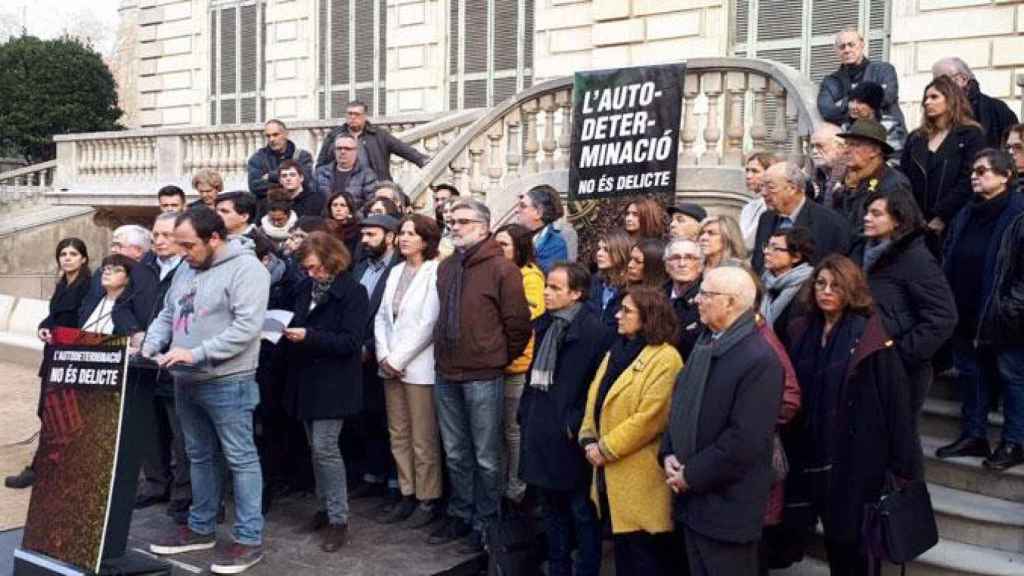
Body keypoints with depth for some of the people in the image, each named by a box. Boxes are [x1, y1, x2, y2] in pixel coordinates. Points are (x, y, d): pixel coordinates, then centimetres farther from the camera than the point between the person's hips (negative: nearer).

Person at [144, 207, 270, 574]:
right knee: (200, 457, 18)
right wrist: (151, 345, 0)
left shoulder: (245, 268, -13)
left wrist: (196, 353, -23)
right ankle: (201, 528, 30)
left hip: (227, 382, -8)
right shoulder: (186, 270, 13)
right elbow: (166, 315, 20)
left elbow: (247, 326, -22)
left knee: (240, 459, -1)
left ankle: (250, 539, 6)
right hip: (186, 380, 8)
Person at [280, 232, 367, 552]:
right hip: (307, 378, 7)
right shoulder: (306, 287, 10)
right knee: (316, 448, 12)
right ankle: (326, 507, 25)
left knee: (325, 448, -10)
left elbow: (351, 341, -19)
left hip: (333, 382, -7)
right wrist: (288, 331, -1)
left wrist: (308, 336, -25)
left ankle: (339, 520, -1)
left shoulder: (352, 292, -12)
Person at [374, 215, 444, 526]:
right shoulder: (396, 272, 14)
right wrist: (384, 356, -3)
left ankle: (429, 500, 11)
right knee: (398, 435, 12)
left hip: (419, 366, -7)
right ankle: (408, 495, 22)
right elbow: (382, 317, 12)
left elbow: (428, 324, -14)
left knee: (423, 439, -1)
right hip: (391, 365, 7)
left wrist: (398, 359, -12)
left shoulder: (434, 272, -8)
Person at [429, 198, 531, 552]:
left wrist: (501, 359, 0)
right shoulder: (446, 267, 12)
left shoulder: (501, 268, -10)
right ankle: (460, 516, 29)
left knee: (485, 457, 5)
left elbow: (518, 323, -9)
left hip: (483, 377, -6)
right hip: (446, 375, 6)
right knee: (456, 454, 16)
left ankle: (484, 524, 16)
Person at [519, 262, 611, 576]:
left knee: (582, 510, 6)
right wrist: (526, 412, 13)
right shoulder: (544, 324, 10)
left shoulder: (594, 329, -14)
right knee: (552, 508, 18)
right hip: (541, 428, 7)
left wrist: (576, 426, -15)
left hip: (569, 433, -7)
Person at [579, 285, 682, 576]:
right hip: (612, 473, 8)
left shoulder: (665, 359, -15)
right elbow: (594, 399, 13)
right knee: (622, 553, 18)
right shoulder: (617, 351, 14)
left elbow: (649, 418, -21)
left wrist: (606, 448, -16)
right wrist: (588, 440, -2)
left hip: (640, 476, -8)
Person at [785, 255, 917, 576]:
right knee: (832, 533, 17)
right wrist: (793, 446, 6)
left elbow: (894, 396, -13)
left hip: (859, 452, -5)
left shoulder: (869, 334, -13)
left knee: (857, 537, 5)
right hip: (816, 452, 5)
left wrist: (901, 461, -14)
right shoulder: (803, 331, 4)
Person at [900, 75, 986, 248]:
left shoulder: (971, 135, 1)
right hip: (916, 226, 5)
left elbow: (968, 183, -10)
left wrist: (942, 217, -16)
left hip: (952, 226, -4)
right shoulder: (915, 138, 17)